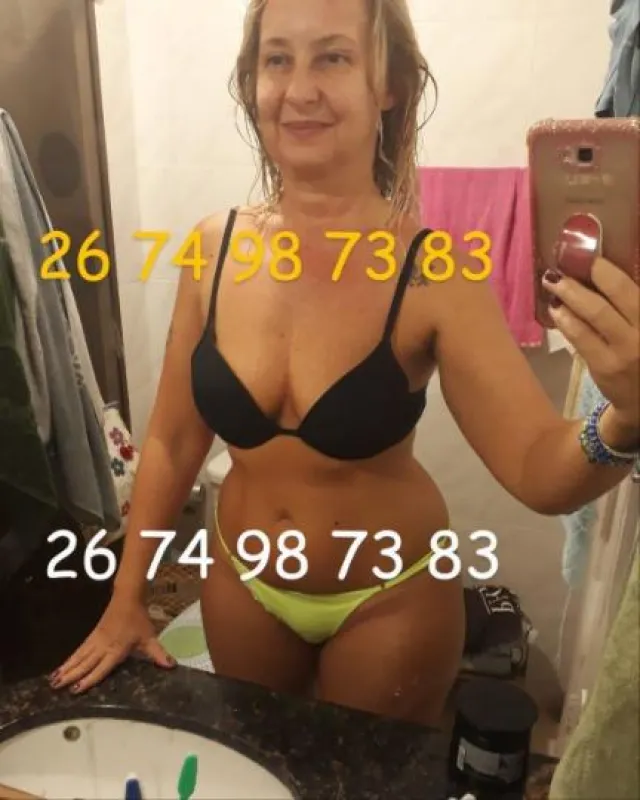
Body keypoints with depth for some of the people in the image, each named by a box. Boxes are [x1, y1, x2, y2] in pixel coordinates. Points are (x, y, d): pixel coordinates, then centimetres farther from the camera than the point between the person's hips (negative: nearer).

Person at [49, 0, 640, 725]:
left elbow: (541, 474, -24)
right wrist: (126, 600, 2)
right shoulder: (215, 245, -12)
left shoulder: (432, 274, -21)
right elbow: (174, 439, -4)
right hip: (242, 581, 4)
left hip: (390, 599, -3)